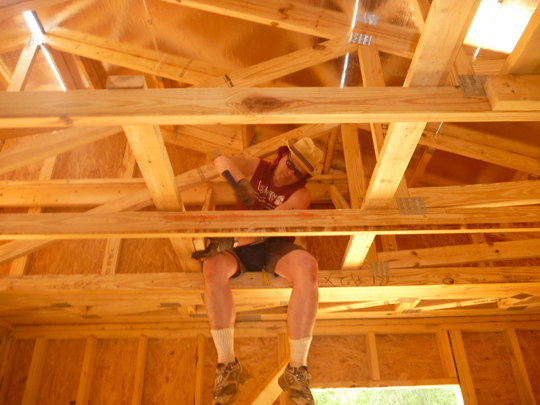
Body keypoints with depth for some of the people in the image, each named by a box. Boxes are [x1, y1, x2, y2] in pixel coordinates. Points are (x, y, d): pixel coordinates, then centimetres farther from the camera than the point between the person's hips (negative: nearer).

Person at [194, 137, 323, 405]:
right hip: (239, 245, 2)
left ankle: (297, 371, -31)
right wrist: (242, 186, -24)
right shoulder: (259, 167, 11)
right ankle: (228, 366, -29)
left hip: (275, 247, -1)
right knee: (213, 267, -35)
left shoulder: (300, 194, 0)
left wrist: (230, 241, -29)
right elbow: (222, 160, -6)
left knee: (308, 268, -36)